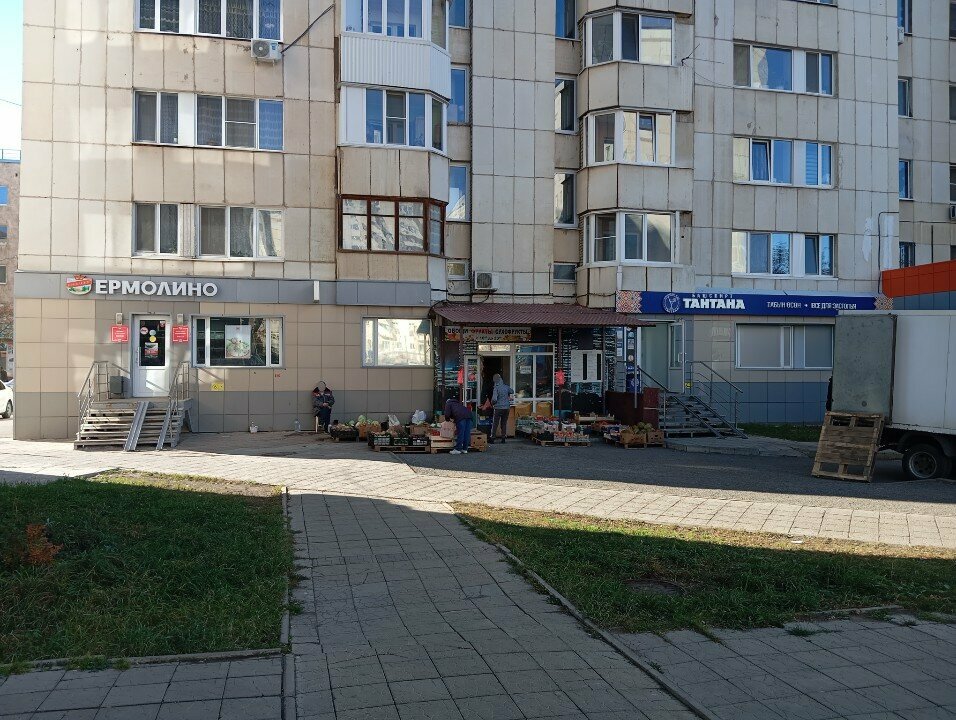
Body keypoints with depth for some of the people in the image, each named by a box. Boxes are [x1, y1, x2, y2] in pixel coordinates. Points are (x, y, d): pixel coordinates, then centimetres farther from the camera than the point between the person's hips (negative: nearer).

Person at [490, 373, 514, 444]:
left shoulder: (496, 388, -13)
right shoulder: (506, 387, 4)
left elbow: (494, 399, -20)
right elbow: (512, 392, 24)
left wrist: (492, 403, 1)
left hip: (499, 408, -5)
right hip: (507, 407, 5)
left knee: (495, 423, 2)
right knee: (504, 423, 11)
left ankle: (492, 438, 4)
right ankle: (503, 438, 11)